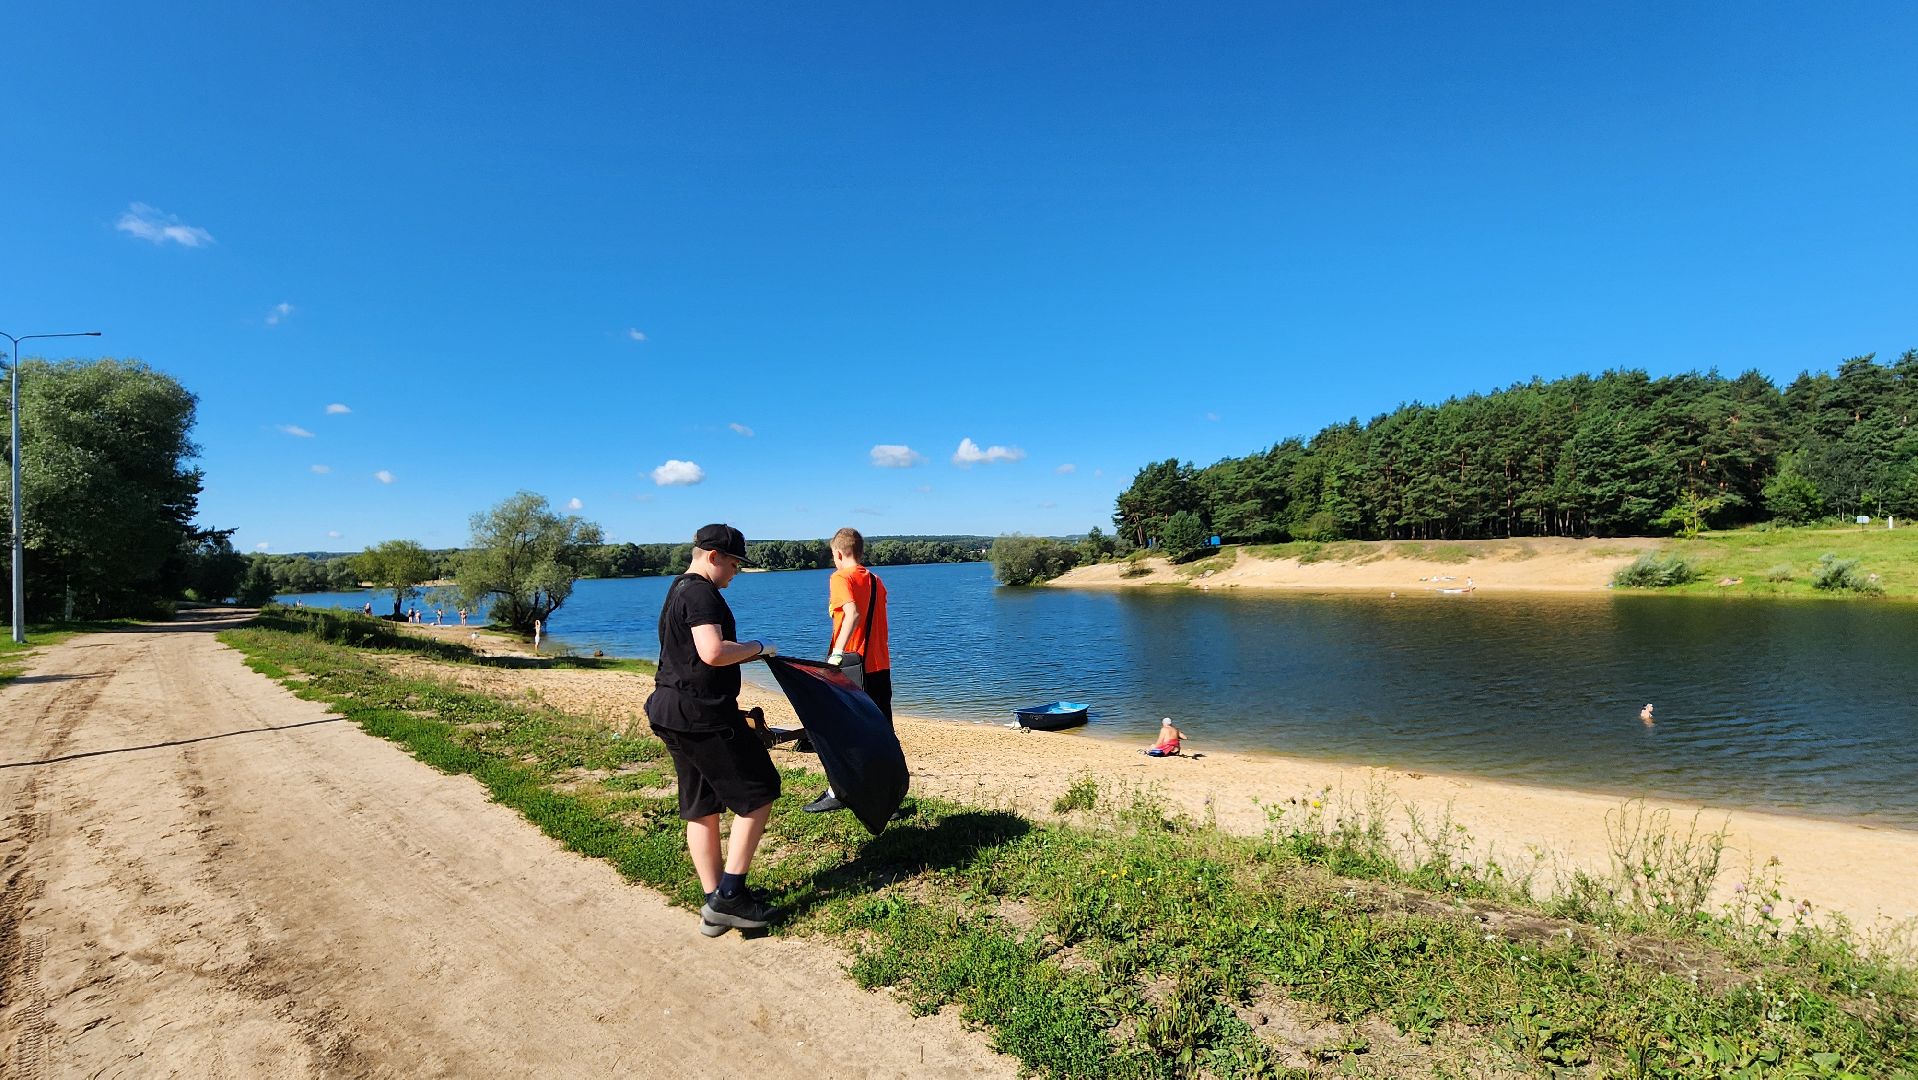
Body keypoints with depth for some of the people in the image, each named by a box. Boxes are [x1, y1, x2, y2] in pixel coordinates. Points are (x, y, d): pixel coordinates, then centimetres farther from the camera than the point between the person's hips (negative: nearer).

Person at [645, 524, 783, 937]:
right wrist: (758, 647, -14)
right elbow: (713, 652, -29)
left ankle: (715, 906, 20)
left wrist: (743, 653, 23)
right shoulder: (701, 593, -15)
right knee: (758, 793, 0)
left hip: (671, 713, 11)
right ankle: (728, 896, 1)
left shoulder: (677, 591, 19)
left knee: (701, 807, 13)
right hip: (702, 714, -10)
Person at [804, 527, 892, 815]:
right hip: (881, 666, 6)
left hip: (851, 668, -6)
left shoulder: (840, 578, -8)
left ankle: (837, 794, 14)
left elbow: (853, 614, -25)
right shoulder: (876, 581, 13)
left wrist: (837, 654, -29)